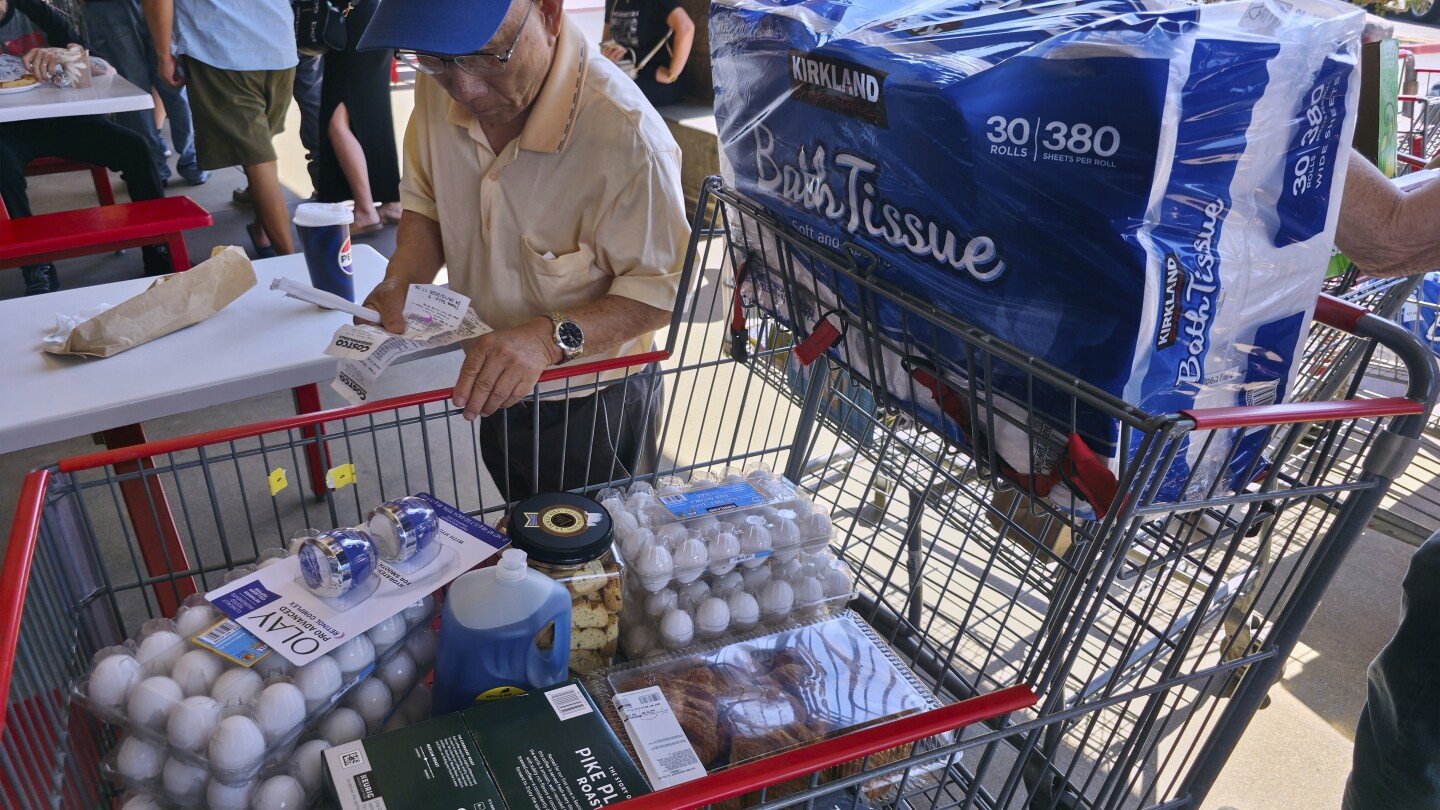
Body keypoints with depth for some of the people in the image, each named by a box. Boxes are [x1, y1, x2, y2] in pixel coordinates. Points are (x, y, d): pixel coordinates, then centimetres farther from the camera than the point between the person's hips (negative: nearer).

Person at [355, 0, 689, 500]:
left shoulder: (626, 135, -34)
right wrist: (399, 281, -14)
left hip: (591, 406, -6)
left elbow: (661, 289, -25)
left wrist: (552, 338, -38)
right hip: (496, 392, 6)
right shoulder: (440, 85, -13)